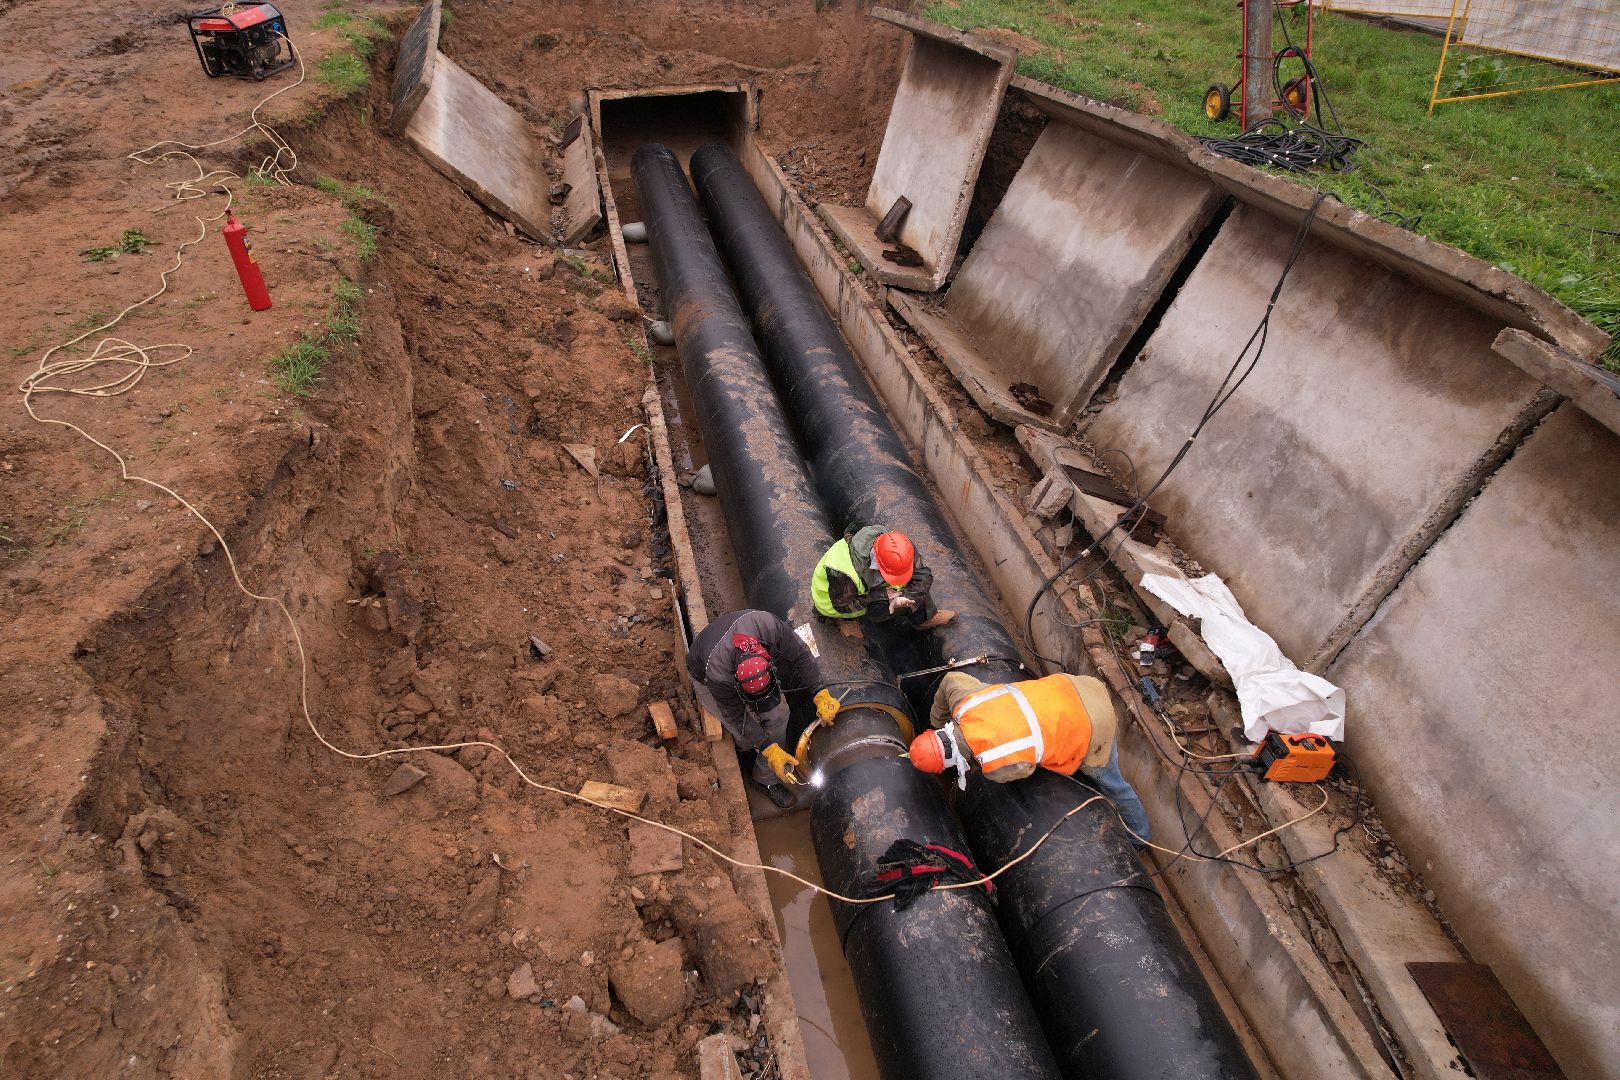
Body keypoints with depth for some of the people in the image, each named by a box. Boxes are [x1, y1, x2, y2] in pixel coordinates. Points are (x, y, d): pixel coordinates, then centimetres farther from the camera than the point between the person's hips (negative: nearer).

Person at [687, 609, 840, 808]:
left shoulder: (769, 625, -41)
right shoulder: (718, 675, -44)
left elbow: (800, 654, -23)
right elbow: (736, 716, -28)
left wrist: (821, 695, -27)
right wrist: (770, 750, -30)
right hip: (704, 675, -4)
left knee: (777, 712, -4)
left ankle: (767, 778, 15)